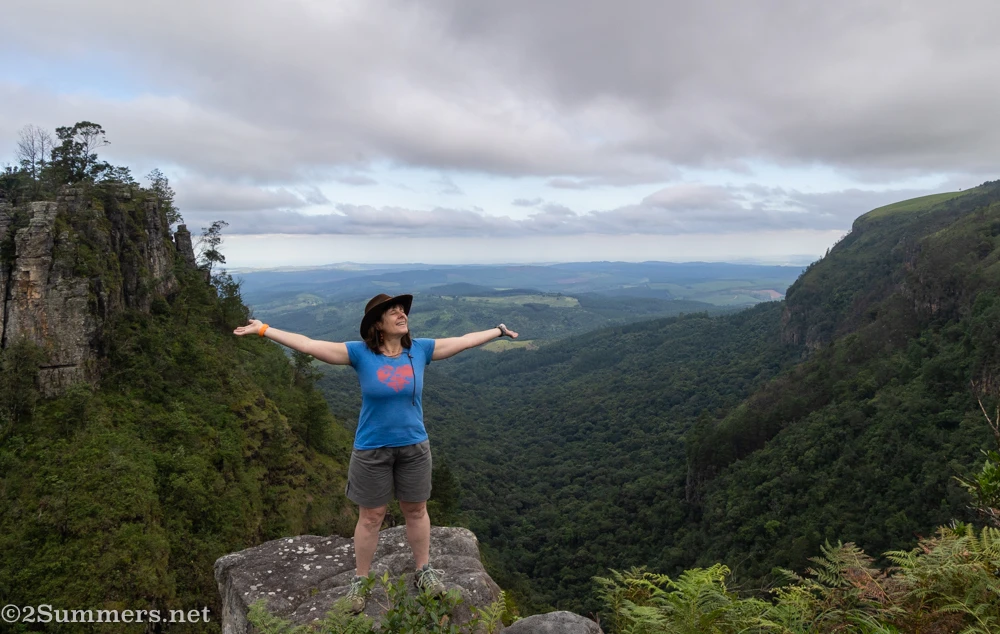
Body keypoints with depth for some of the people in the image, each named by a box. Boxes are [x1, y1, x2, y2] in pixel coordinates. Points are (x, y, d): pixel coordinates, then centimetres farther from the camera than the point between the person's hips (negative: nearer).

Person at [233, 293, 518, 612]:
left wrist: (498, 330, 10)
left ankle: (424, 570, 38)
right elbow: (309, 345, -14)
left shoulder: (420, 349, -6)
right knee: (370, 517, 12)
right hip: (371, 450, -2)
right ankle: (360, 581, 32)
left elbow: (463, 341, 3)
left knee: (416, 511, 17)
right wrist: (264, 330, -16)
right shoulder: (360, 353, -13)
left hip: (414, 446, 2)